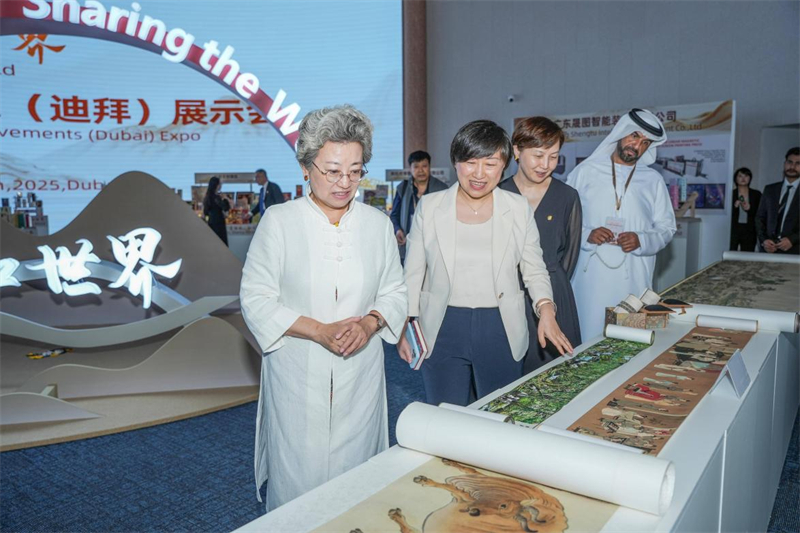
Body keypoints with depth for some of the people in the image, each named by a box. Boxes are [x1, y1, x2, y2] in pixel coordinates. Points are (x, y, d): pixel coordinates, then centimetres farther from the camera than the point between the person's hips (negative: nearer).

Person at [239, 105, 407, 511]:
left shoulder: (377, 223, 4)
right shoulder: (279, 221, -6)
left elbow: (394, 293, 9)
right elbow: (256, 299, -7)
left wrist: (369, 324, -13)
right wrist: (320, 331, -18)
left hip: (360, 376, 3)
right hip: (298, 379, -2)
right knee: (297, 480, 6)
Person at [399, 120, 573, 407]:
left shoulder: (519, 208, 2)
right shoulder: (429, 206, 0)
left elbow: (534, 270, 7)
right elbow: (413, 272, 4)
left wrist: (546, 309, -10)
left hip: (501, 330, 1)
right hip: (442, 330, 0)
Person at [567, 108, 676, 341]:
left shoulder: (653, 180, 11)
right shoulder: (585, 172, 6)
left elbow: (666, 228, 12)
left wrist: (641, 240, -9)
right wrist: (586, 235, -14)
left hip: (634, 280, 2)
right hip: (591, 276, -1)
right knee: (589, 340, -1)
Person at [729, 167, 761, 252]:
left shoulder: (756, 194, 11)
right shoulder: (731, 193, 5)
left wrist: (749, 208, -10)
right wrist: (734, 206, -14)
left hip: (749, 231, 2)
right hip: (733, 230, -1)